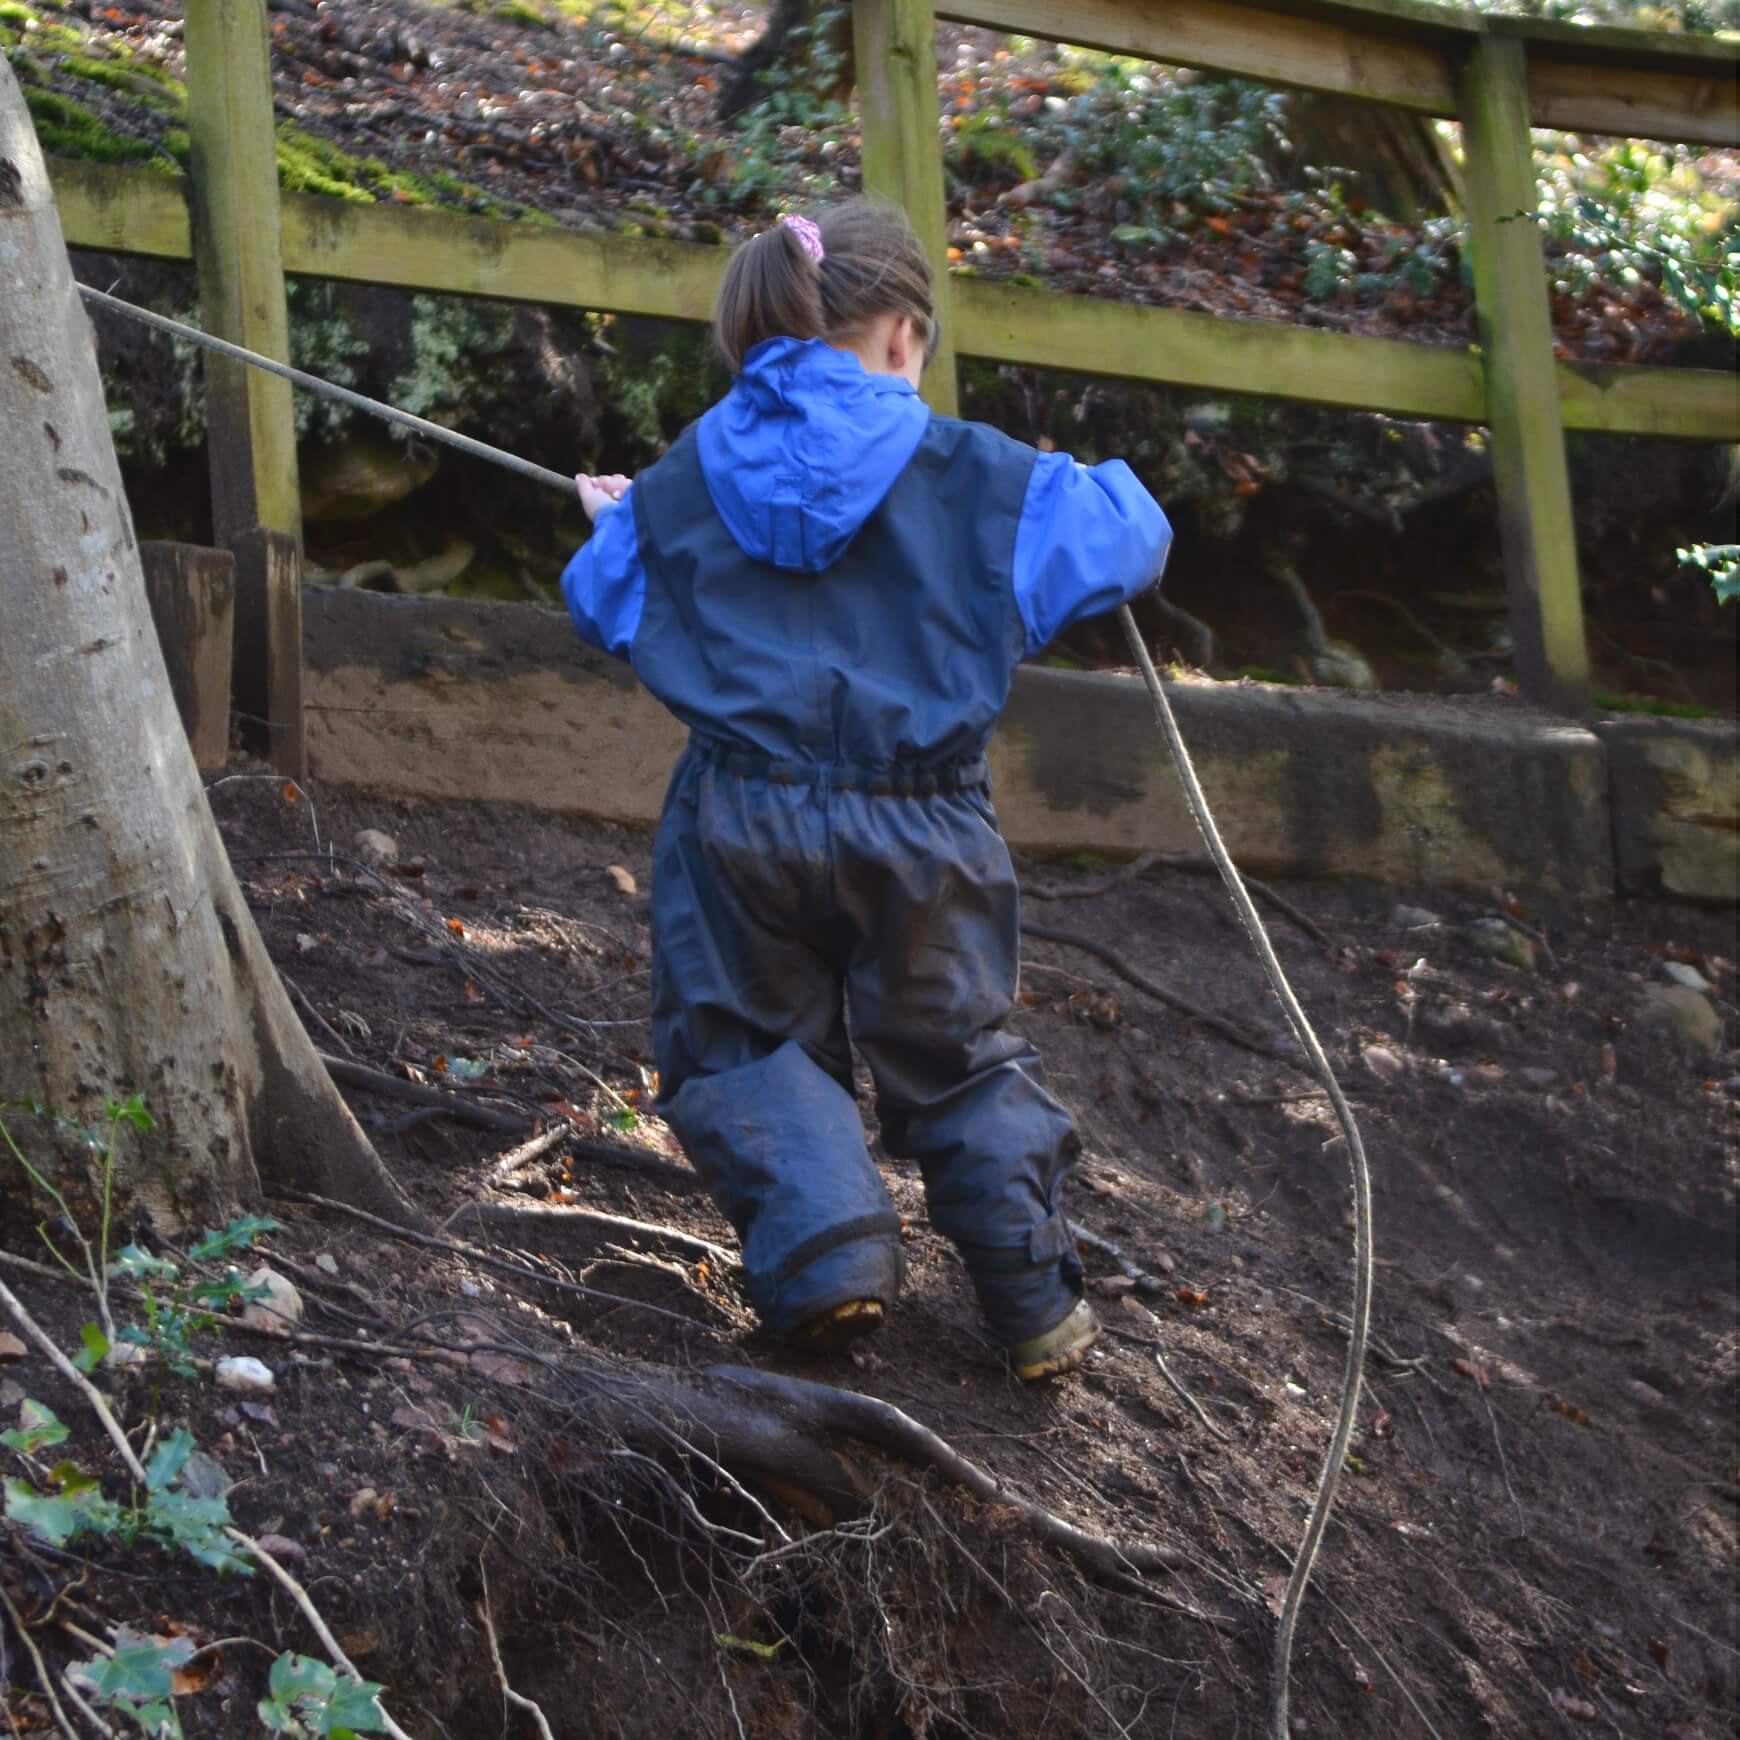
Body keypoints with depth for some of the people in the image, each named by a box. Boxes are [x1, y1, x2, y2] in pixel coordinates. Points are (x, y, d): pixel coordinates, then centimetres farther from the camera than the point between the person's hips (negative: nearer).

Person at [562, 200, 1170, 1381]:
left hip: (746, 822, 0)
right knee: (956, 1056, 18)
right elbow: (1131, 538, 6)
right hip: (917, 828, 0)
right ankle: (1038, 1301, 16)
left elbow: (604, 606, 19)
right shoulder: (976, 477, -4)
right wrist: (1105, 488, 30)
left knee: (748, 1042, 17)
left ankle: (826, 1238, -7)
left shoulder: (682, 484, 3)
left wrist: (611, 526, 41)